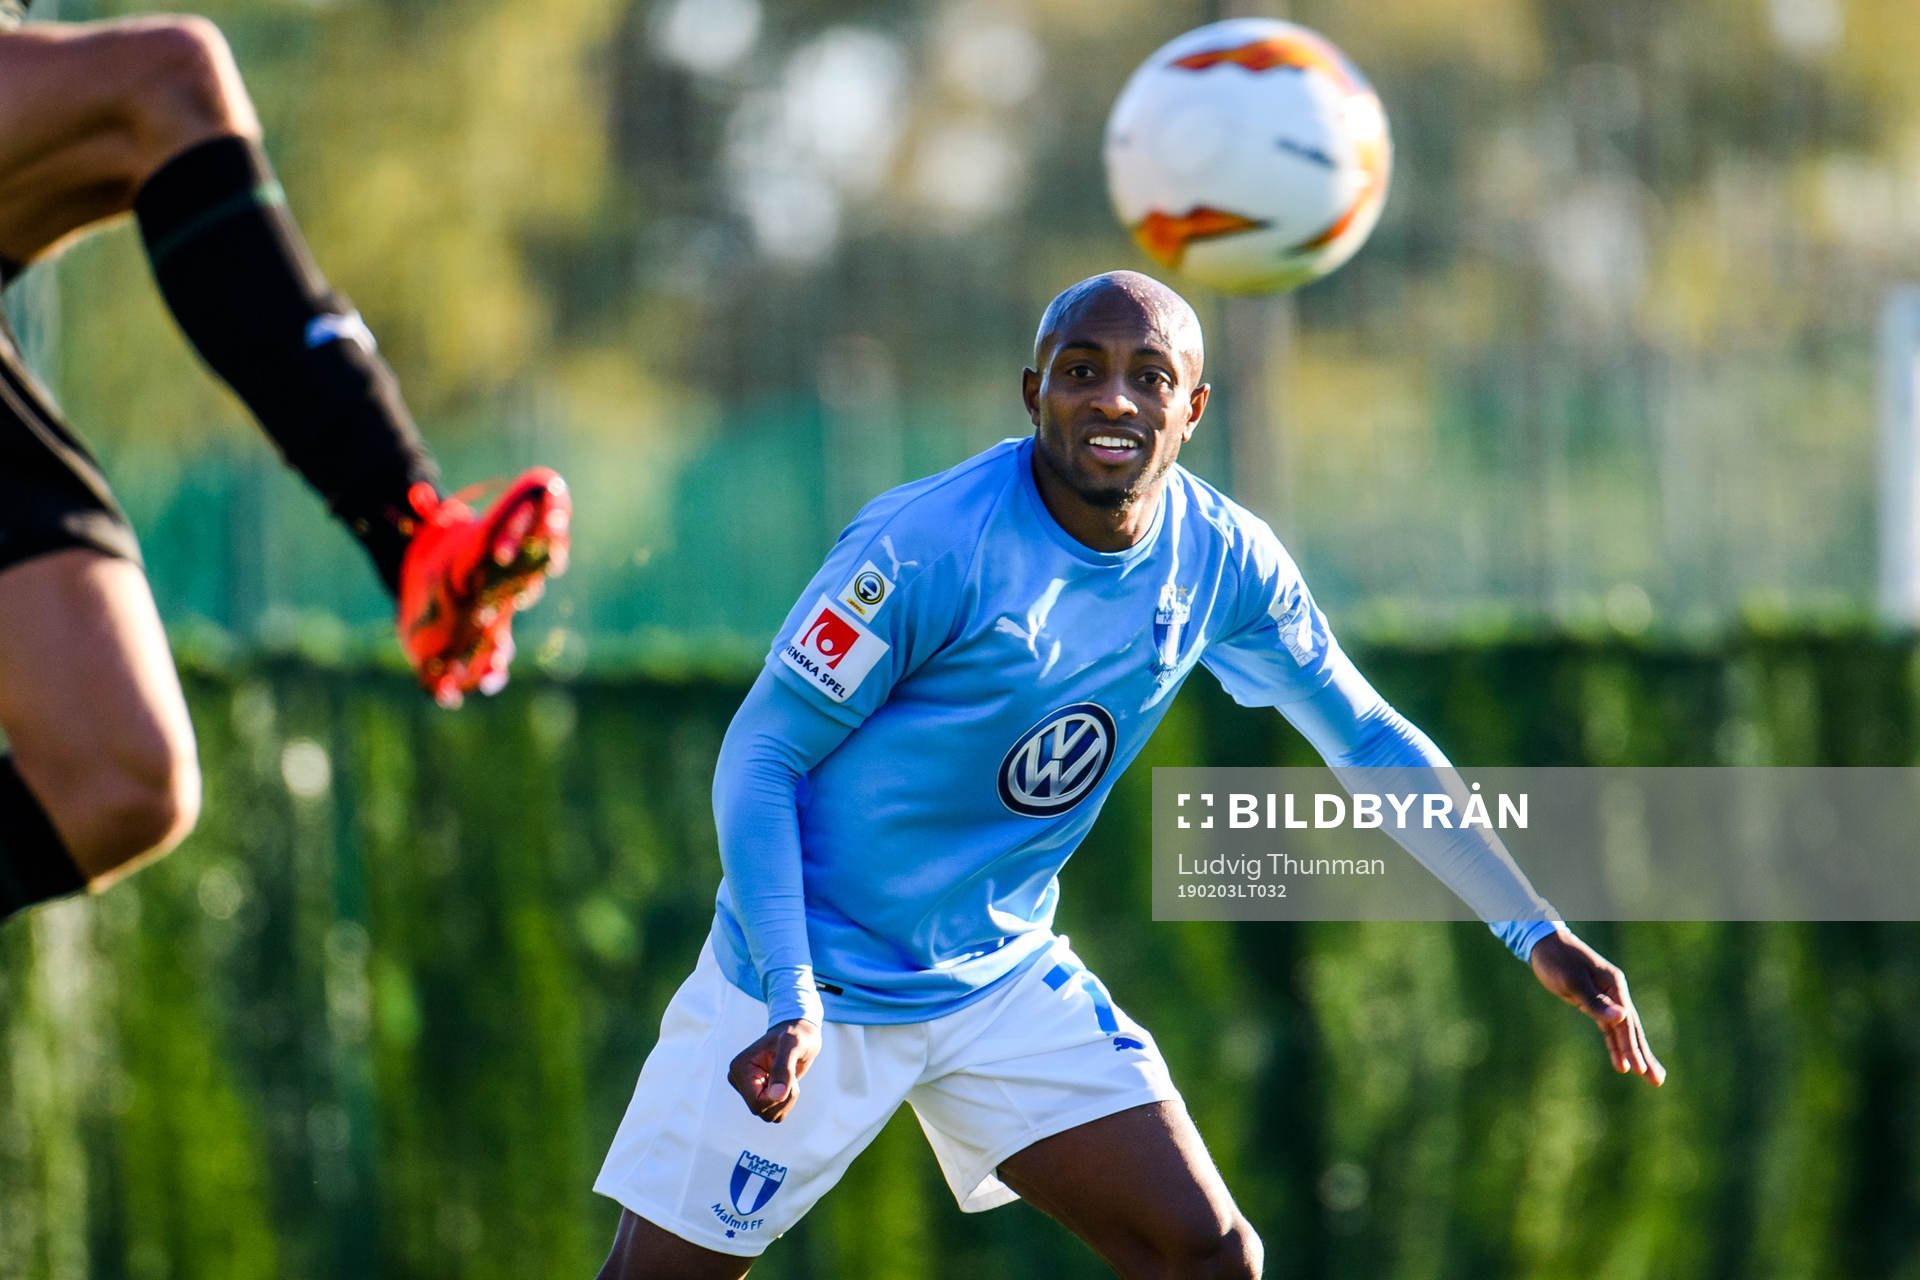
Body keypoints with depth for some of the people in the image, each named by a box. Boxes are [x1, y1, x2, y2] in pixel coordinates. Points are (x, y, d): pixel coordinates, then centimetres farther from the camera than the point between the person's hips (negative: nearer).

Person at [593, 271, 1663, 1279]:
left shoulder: (1228, 563, -6)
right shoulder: (928, 546, -23)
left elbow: (1368, 740, 8)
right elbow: (760, 759, -16)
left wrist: (1537, 931, 4)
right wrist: (793, 998, -27)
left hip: (1004, 978, 5)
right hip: (819, 978, -5)